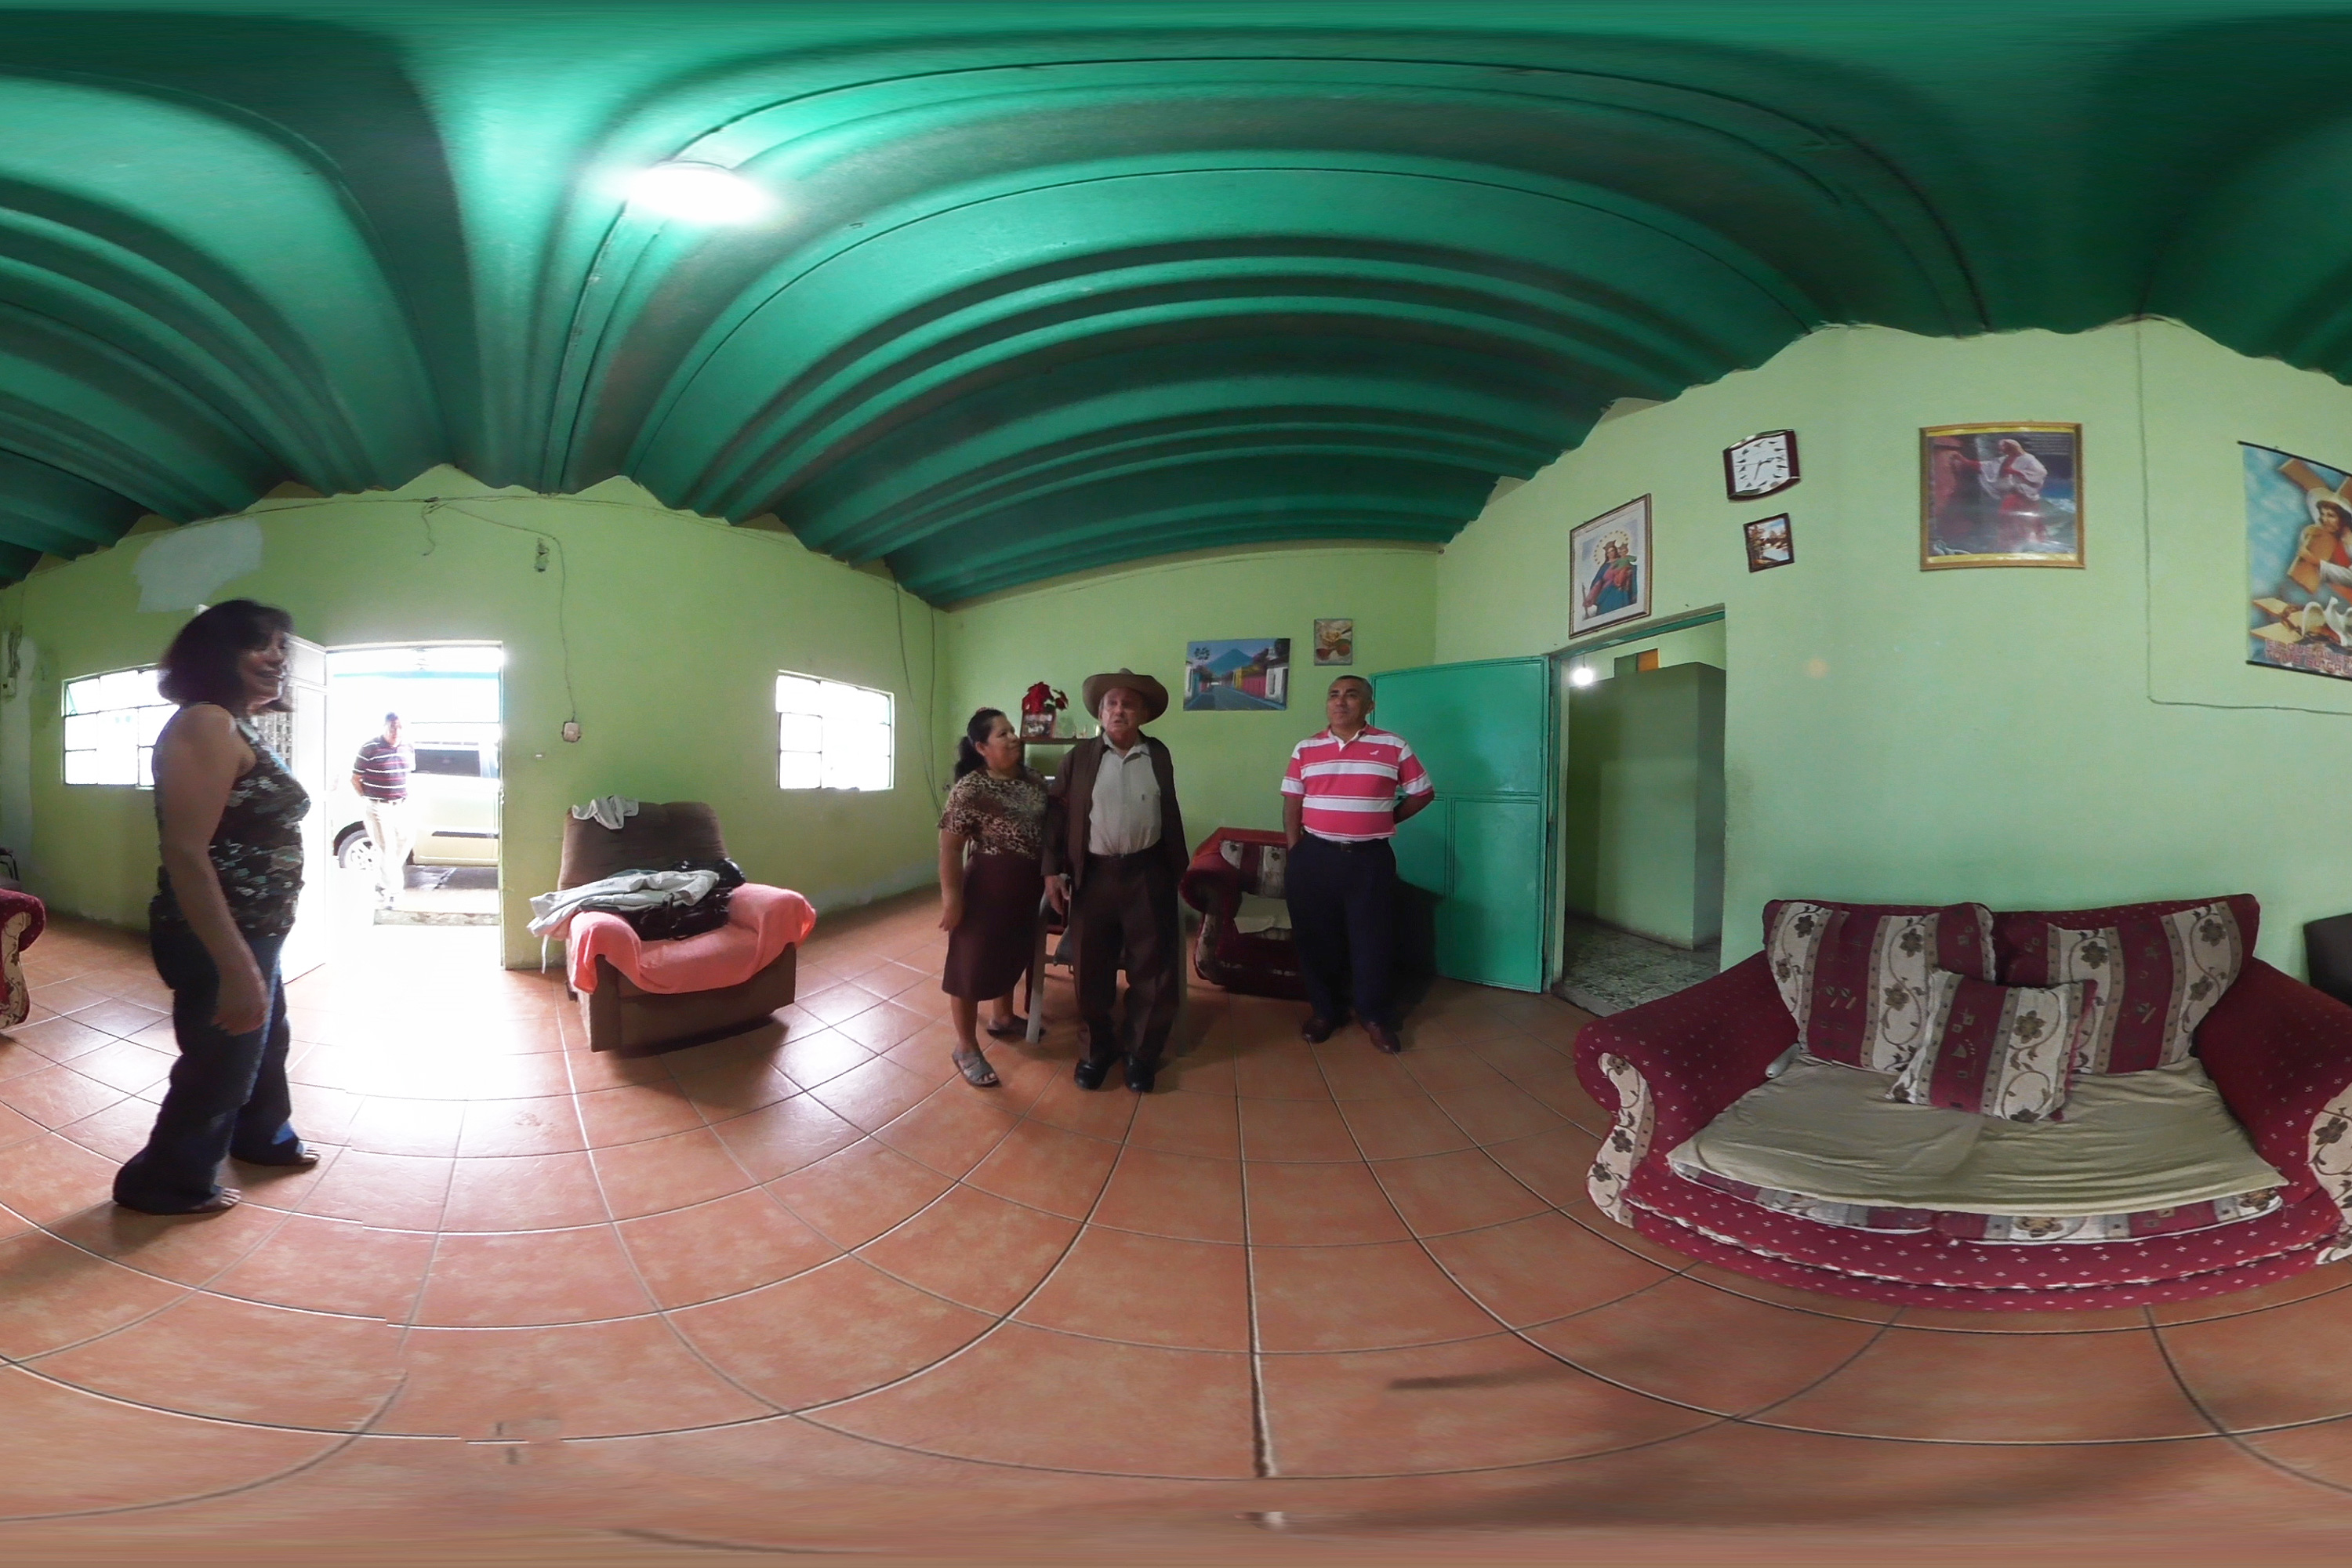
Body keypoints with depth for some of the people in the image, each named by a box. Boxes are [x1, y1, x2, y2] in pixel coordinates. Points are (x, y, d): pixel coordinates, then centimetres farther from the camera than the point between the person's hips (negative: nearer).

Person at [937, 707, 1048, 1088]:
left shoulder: (1032, 780, 3)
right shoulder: (970, 789, -18)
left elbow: (1050, 826, 14)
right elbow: (949, 846, -18)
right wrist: (951, 896, -21)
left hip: (1027, 888, 8)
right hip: (988, 887, -7)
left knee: (1011, 955, 23)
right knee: (974, 964, 3)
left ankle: (1002, 1018, 44)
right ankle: (966, 1048, 13)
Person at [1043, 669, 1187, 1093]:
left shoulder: (1159, 755, 5)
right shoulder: (1081, 756, 1)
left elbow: (1170, 814, 12)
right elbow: (1056, 812, 0)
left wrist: (1177, 868, 11)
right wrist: (1052, 870, -7)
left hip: (1147, 875, 1)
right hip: (1094, 875, 0)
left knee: (1152, 969, 4)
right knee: (1092, 970, 8)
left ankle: (1142, 1052, 20)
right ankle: (1098, 1048, 25)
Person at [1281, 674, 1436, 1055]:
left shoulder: (1393, 747, -1)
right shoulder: (1305, 749, 4)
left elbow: (1424, 793, 7)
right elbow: (1292, 805, 6)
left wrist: (1386, 820, 5)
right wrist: (1295, 855, 1)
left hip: (1370, 859, -1)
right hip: (1314, 857, 2)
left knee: (1373, 939, 4)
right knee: (1315, 938, 8)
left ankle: (1376, 1016, 19)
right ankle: (1323, 1010, 24)